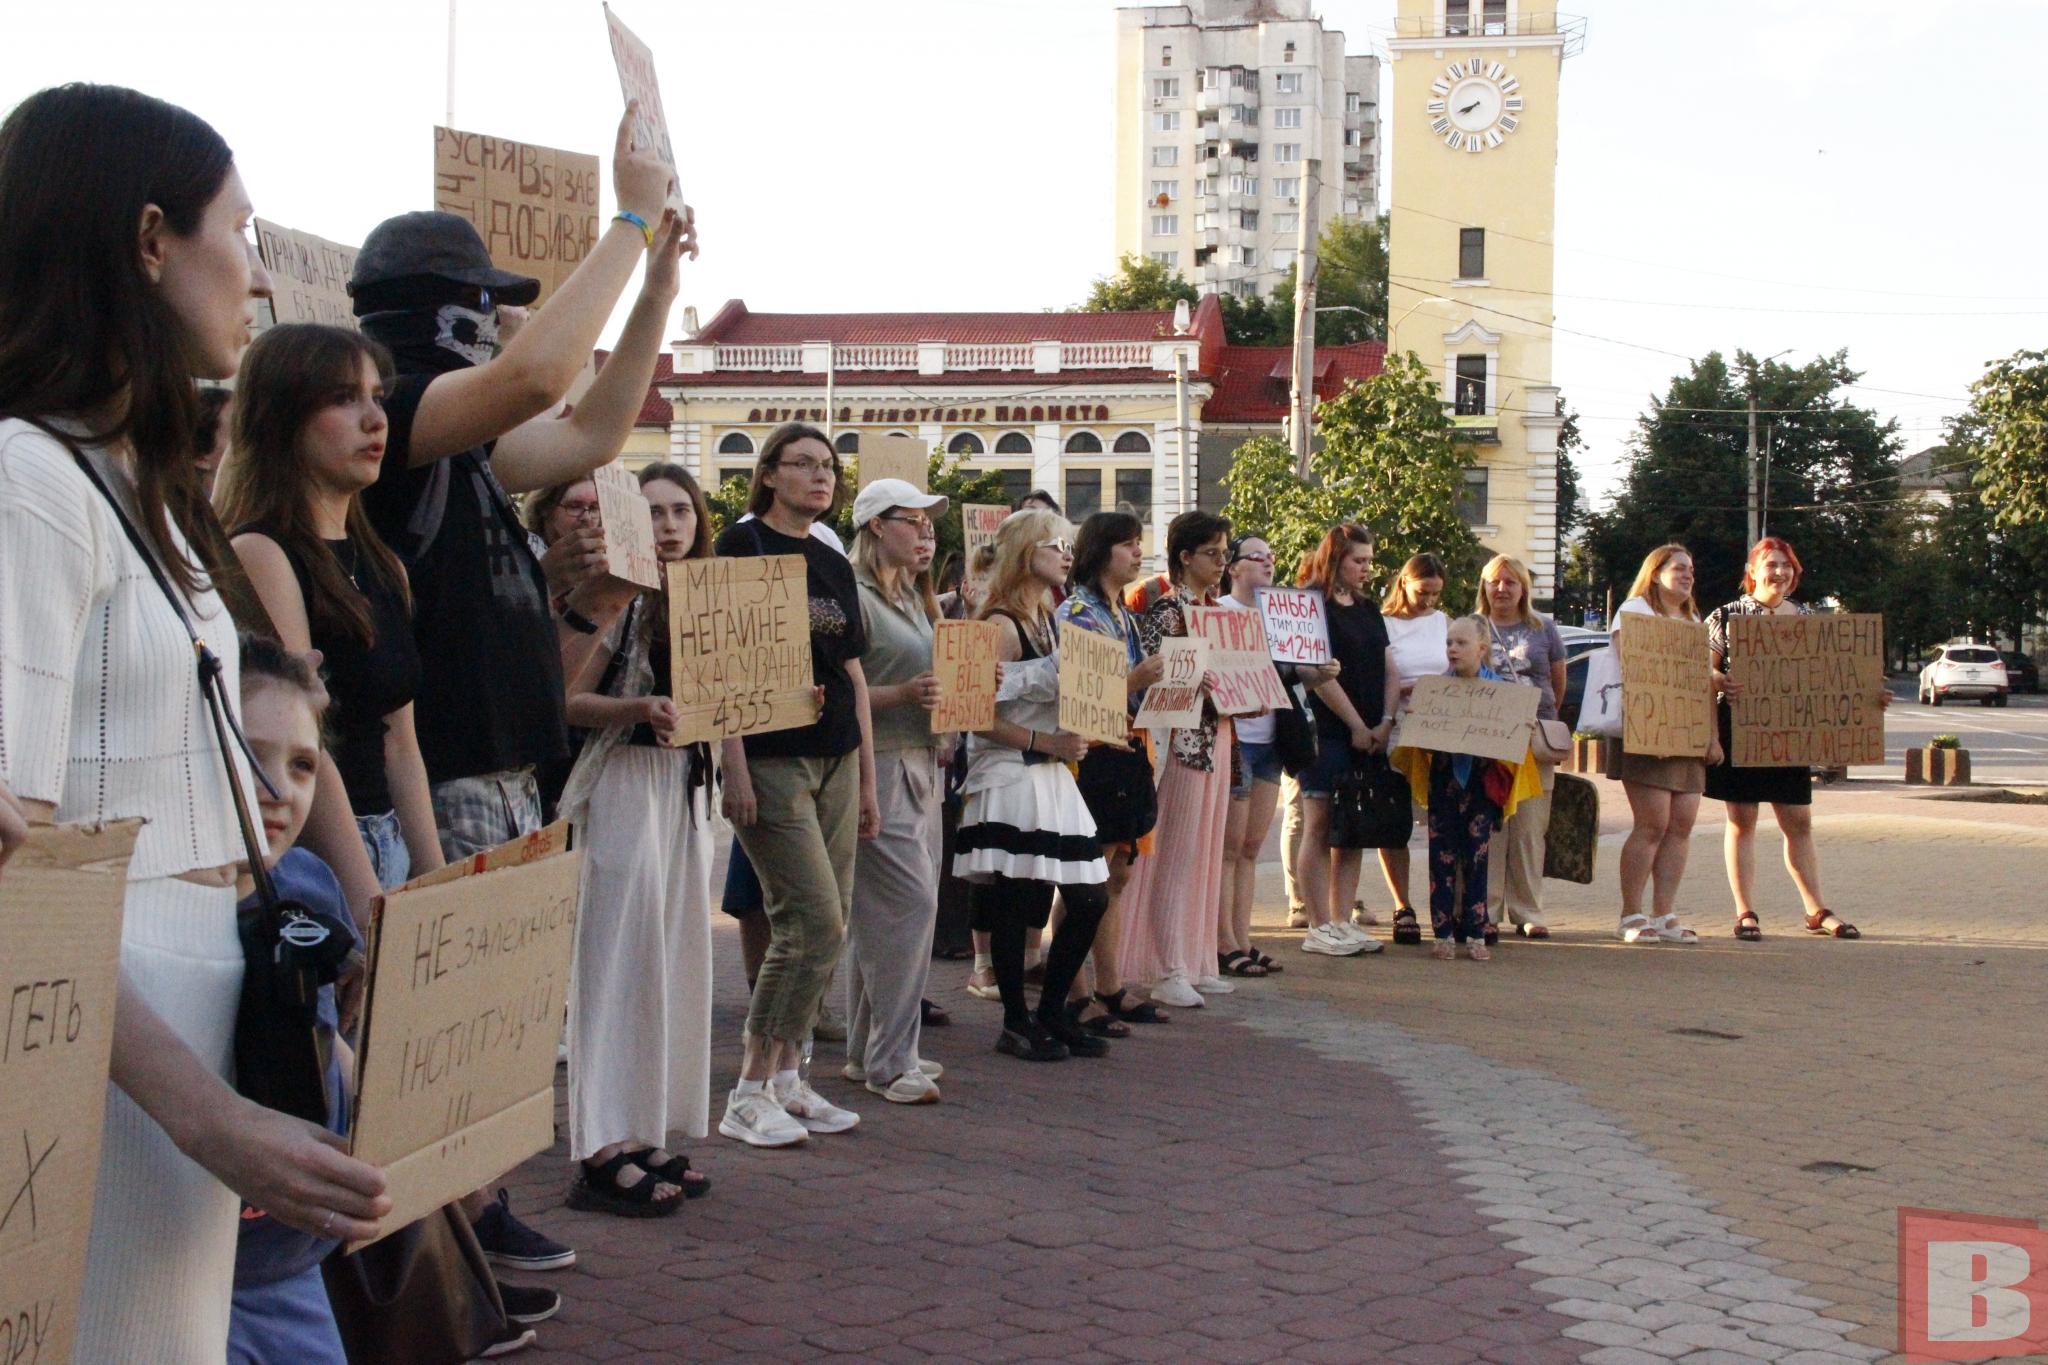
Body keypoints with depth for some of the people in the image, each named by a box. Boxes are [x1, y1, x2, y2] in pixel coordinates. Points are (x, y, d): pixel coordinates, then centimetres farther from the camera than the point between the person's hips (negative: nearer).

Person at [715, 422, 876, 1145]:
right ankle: (750, 1092, -3)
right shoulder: (743, 545, -4)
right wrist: (736, 768, -17)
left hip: (836, 759, 7)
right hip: (772, 758, -7)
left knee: (830, 926, 5)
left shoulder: (833, 564, 16)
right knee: (815, 920, -12)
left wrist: (868, 780, 17)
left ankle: (787, 1078, 15)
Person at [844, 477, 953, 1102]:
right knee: (908, 904, -11)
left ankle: (870, 1051, 18)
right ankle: (889, 1061, -4)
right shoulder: (855, 597, -10)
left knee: (881, 915, 11)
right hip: (880, 764, -9)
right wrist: (904, 694, -26)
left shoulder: (913, 599, 19)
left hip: (920, 764, 9)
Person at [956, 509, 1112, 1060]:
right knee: (1015, 906, -3)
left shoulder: (1049, 621, 16)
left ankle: (1051, 1013, 18)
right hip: (1010, 781, -9)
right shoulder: (1002, 626, -11)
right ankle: (1016, 1023, 9)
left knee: (1090, 899, 7)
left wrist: (1076, 738, 8)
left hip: (1051, 778, 9)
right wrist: (1046, 741, -20)